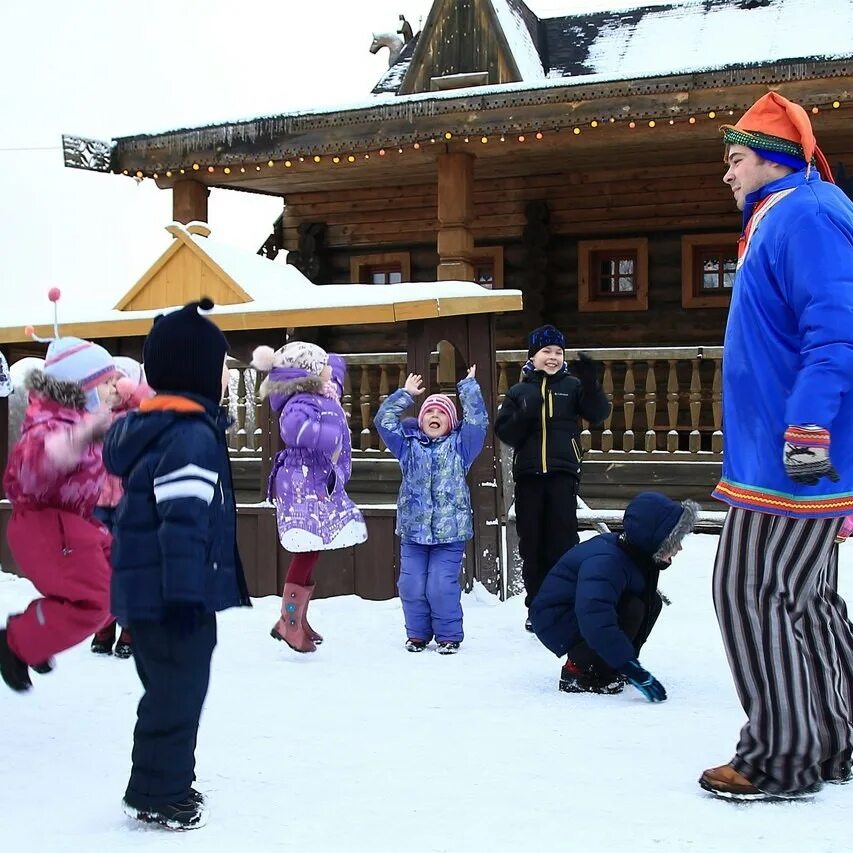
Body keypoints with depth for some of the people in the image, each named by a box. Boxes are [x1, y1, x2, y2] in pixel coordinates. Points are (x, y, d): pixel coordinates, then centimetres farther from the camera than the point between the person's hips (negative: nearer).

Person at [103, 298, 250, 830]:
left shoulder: (150, 428, 13)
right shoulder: (192, 436, -18)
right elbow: (184, 524, -24)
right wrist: (185, 594, -24)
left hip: (145, 591, 10)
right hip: (169, 595, -10)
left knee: (169, 690, 20)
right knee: (177, 693, 0)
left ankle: (162, 785, 30)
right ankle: (160, 796, 9)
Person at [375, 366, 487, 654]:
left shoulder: (460, 445, 5)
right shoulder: (408, 444, 10)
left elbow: (478, 420, -6)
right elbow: (384, 420, 5)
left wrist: (468, 386, -2)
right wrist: (405, 393, 6)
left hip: (450, 530, -3)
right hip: (413, 530, 3)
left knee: (442, 586, -6)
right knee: (411, 585, 3)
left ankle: (449, 635, 10)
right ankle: (417, 633, 20)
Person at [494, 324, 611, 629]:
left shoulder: (572, 386, 6)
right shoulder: (519, 391, 11)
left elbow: (598, 414, -7)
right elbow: (503, 431, 3)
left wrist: (590, 384, -23)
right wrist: (523, 417, -16)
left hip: (562, 474, -2)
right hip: (528, 475, 2)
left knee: (563, 540, -4)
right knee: (531, 542, 6)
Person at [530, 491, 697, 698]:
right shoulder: (605, 562, -34)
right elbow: (595, 622, -45)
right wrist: (631, 667, -45)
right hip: (556, 624, -10)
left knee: (652, 602, -1)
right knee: (632, 609, -27)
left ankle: (603, 669, 5)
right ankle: (578, 672, -14)